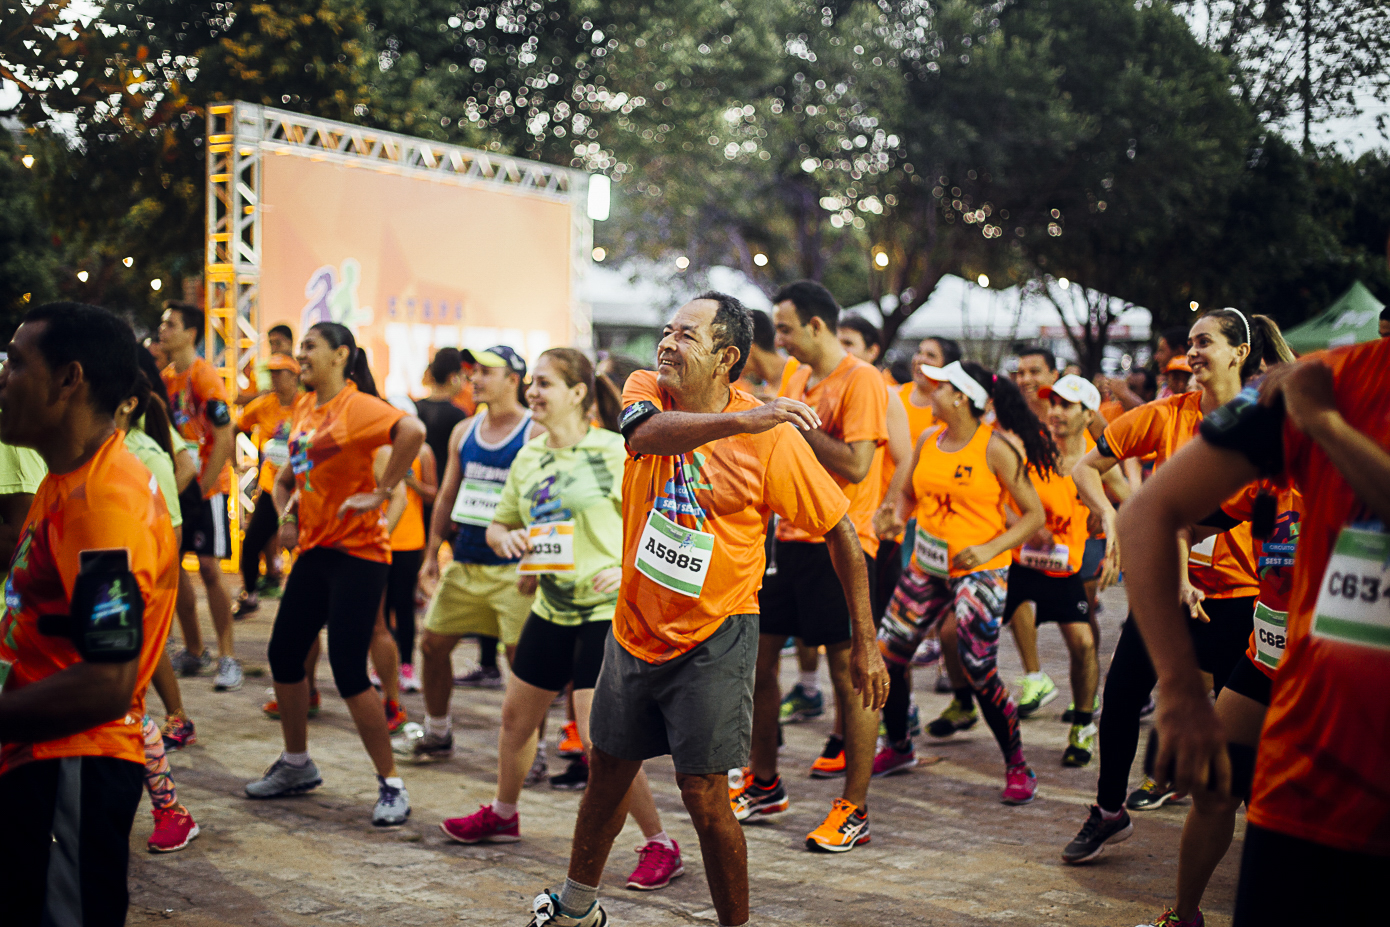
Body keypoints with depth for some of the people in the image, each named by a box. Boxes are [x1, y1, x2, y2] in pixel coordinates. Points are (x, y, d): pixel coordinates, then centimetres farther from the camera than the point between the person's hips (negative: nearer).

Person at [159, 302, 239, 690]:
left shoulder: (205, 377, -13)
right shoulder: (166, 377, 10)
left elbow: (224, 437, -17)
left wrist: (203, 485, -17)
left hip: (206, 486, -8)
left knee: (210, 568, -9)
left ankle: (228, 658, -2)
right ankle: (193, 651, 21)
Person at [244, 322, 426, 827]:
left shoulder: (357, 406, -14)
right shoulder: (305, 407, 12)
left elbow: (413, 431, -34)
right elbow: (292, 471, 27)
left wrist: (381, 492, -28)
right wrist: (286, 515, 11)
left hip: (357, 553, -9)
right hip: (315, 549, 9)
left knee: (348, 671, -10)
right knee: (283, 654, 14)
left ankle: (391, 785, 3)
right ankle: (296, 765, 33)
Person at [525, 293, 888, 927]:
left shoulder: (773, 438, -15)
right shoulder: (646, 390, -5)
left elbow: (841, 531, -9)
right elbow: (645, 433, -30)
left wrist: (865, 643, -10)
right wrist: (742, 420, -44)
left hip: (714, 638, -5)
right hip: (635, 627, 5)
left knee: (704, 796, -7)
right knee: (606, 768, 19)